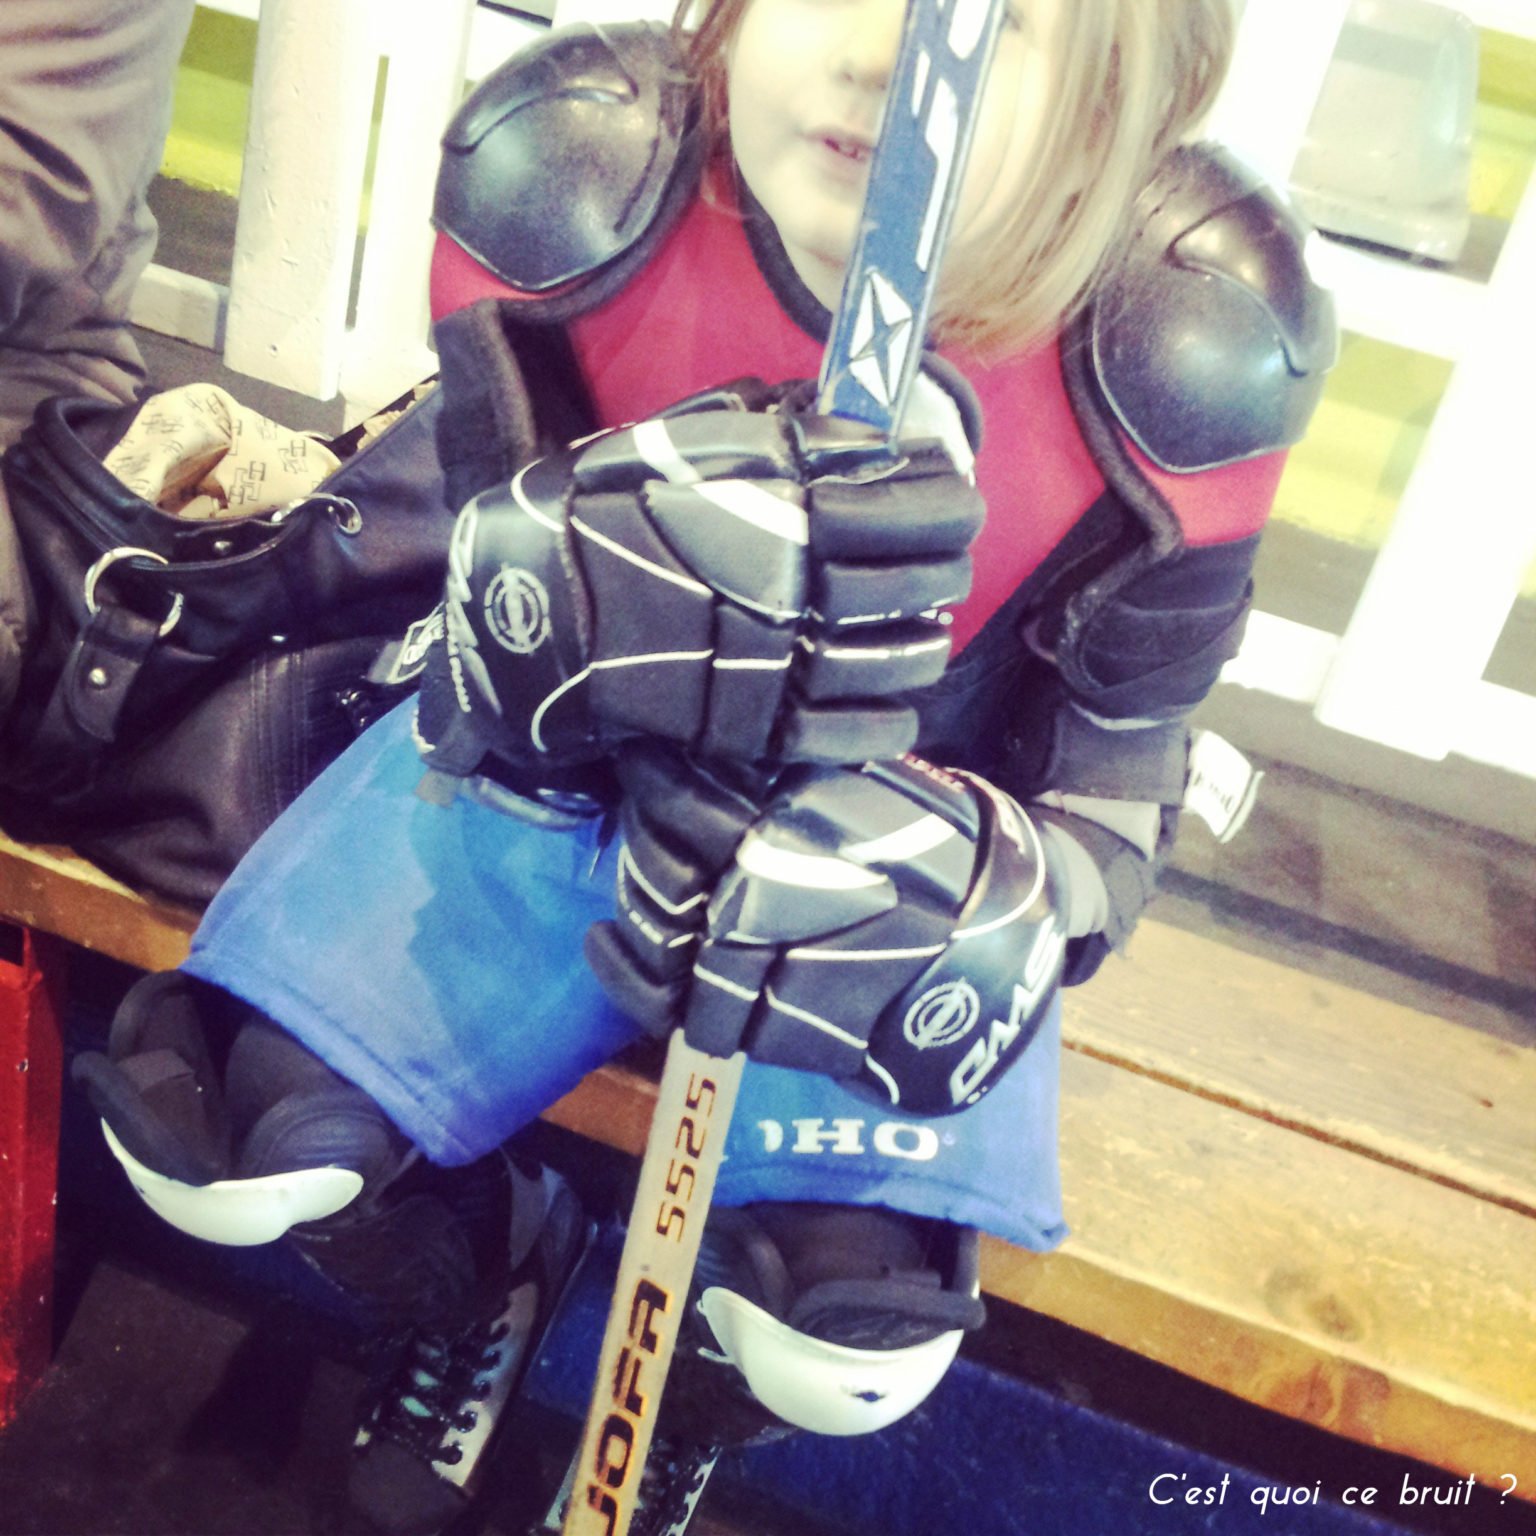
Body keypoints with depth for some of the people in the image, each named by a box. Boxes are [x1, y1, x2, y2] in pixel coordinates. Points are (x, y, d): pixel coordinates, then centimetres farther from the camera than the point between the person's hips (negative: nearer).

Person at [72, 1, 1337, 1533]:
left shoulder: (1181, 358, -26)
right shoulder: (575, 183, -24)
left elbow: (1106, 805, -14)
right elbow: (495, 702, -16)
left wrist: (975, 892, -36)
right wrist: (538, 627, -40)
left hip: (902, 826, 0)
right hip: (552, 764, 2)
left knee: (842, 1347, -19)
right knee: (222, 1135, -10)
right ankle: (491, 1268, 29)